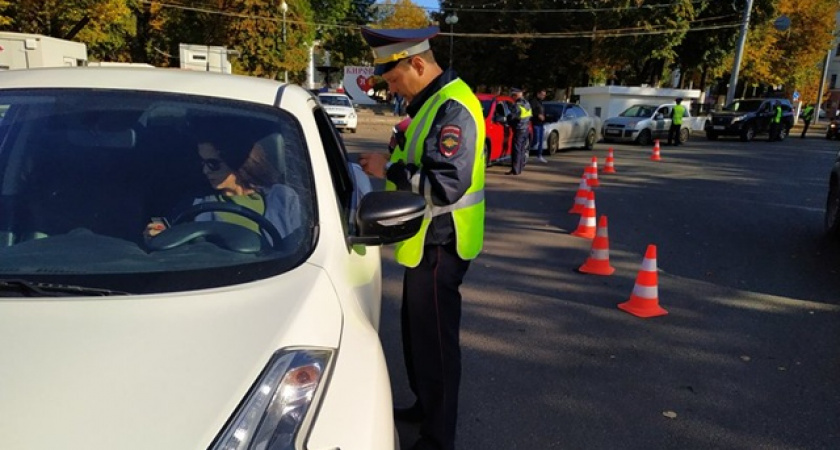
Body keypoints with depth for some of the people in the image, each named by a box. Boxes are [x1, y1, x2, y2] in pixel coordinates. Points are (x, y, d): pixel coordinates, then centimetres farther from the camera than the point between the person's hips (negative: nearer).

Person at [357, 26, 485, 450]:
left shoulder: (453, 108, -21)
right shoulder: (433, 100, 12)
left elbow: (445, 184, -30)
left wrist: (389, 170, -20)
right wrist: (390, 162, 6)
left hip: (438, 245, -11)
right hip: (425, 241, 11)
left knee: (435, 339, 1)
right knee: (418, 331, 22)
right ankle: (424, 406, 42)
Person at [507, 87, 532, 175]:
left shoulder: (517, 106, -18)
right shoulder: (527, 104, 10)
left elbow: (511, 117, -18)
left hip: (519, 130, -9)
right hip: (526, 129, 9)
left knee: (516, 150, -7)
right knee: (522, 150, 14)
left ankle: (515, 170, -7)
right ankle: (520, 168, 21)